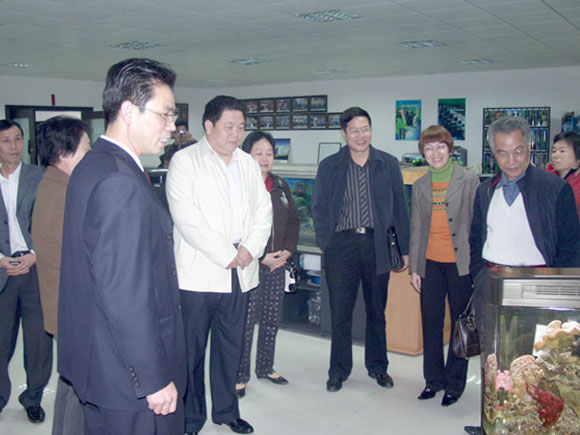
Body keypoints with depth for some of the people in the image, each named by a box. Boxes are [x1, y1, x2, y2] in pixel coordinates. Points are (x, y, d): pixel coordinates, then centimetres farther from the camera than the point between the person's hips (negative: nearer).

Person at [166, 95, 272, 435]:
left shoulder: (249, 164, 16)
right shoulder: (185, 161, -3)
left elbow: (263, 211, 13)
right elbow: (186, 217, -13)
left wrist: (251, 248, -5)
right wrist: (226, 254, -13)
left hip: (240, 273, 5)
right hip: (198, 273, -5)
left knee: (231, 346, 14)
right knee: (192, 349, 2)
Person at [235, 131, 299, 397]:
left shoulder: (280, 187, 12)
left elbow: (293, 220, 15)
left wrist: (288, 250, 0)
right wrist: (261, 256, -16)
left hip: (277, 264, 6)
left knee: (272, 319, 13)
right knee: (246, 321, -2)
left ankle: (265, 368, 29)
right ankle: (240, 376, 12)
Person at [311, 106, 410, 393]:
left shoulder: (388, 164, 5)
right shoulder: (329, 167, 4)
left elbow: (400, 209, 7)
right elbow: (319, 209, 6)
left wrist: (405, 248, 4)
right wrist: (327, 243, -4)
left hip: (376, 244, 1)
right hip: (342, 244, -1)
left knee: (377, 310, 13)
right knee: (340, 312, 5)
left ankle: (377, 366, 30)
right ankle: (339, 370, 21)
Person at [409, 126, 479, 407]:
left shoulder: (468, 180, -2)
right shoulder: (420, 186, 9)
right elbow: (416, 228, 11)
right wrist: (414, 267, 7)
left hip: (460, 262, -3)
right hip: (431, 262, 4)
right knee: (430, 323, 9)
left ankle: (454, 383, 19)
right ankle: (433, 379, 24)